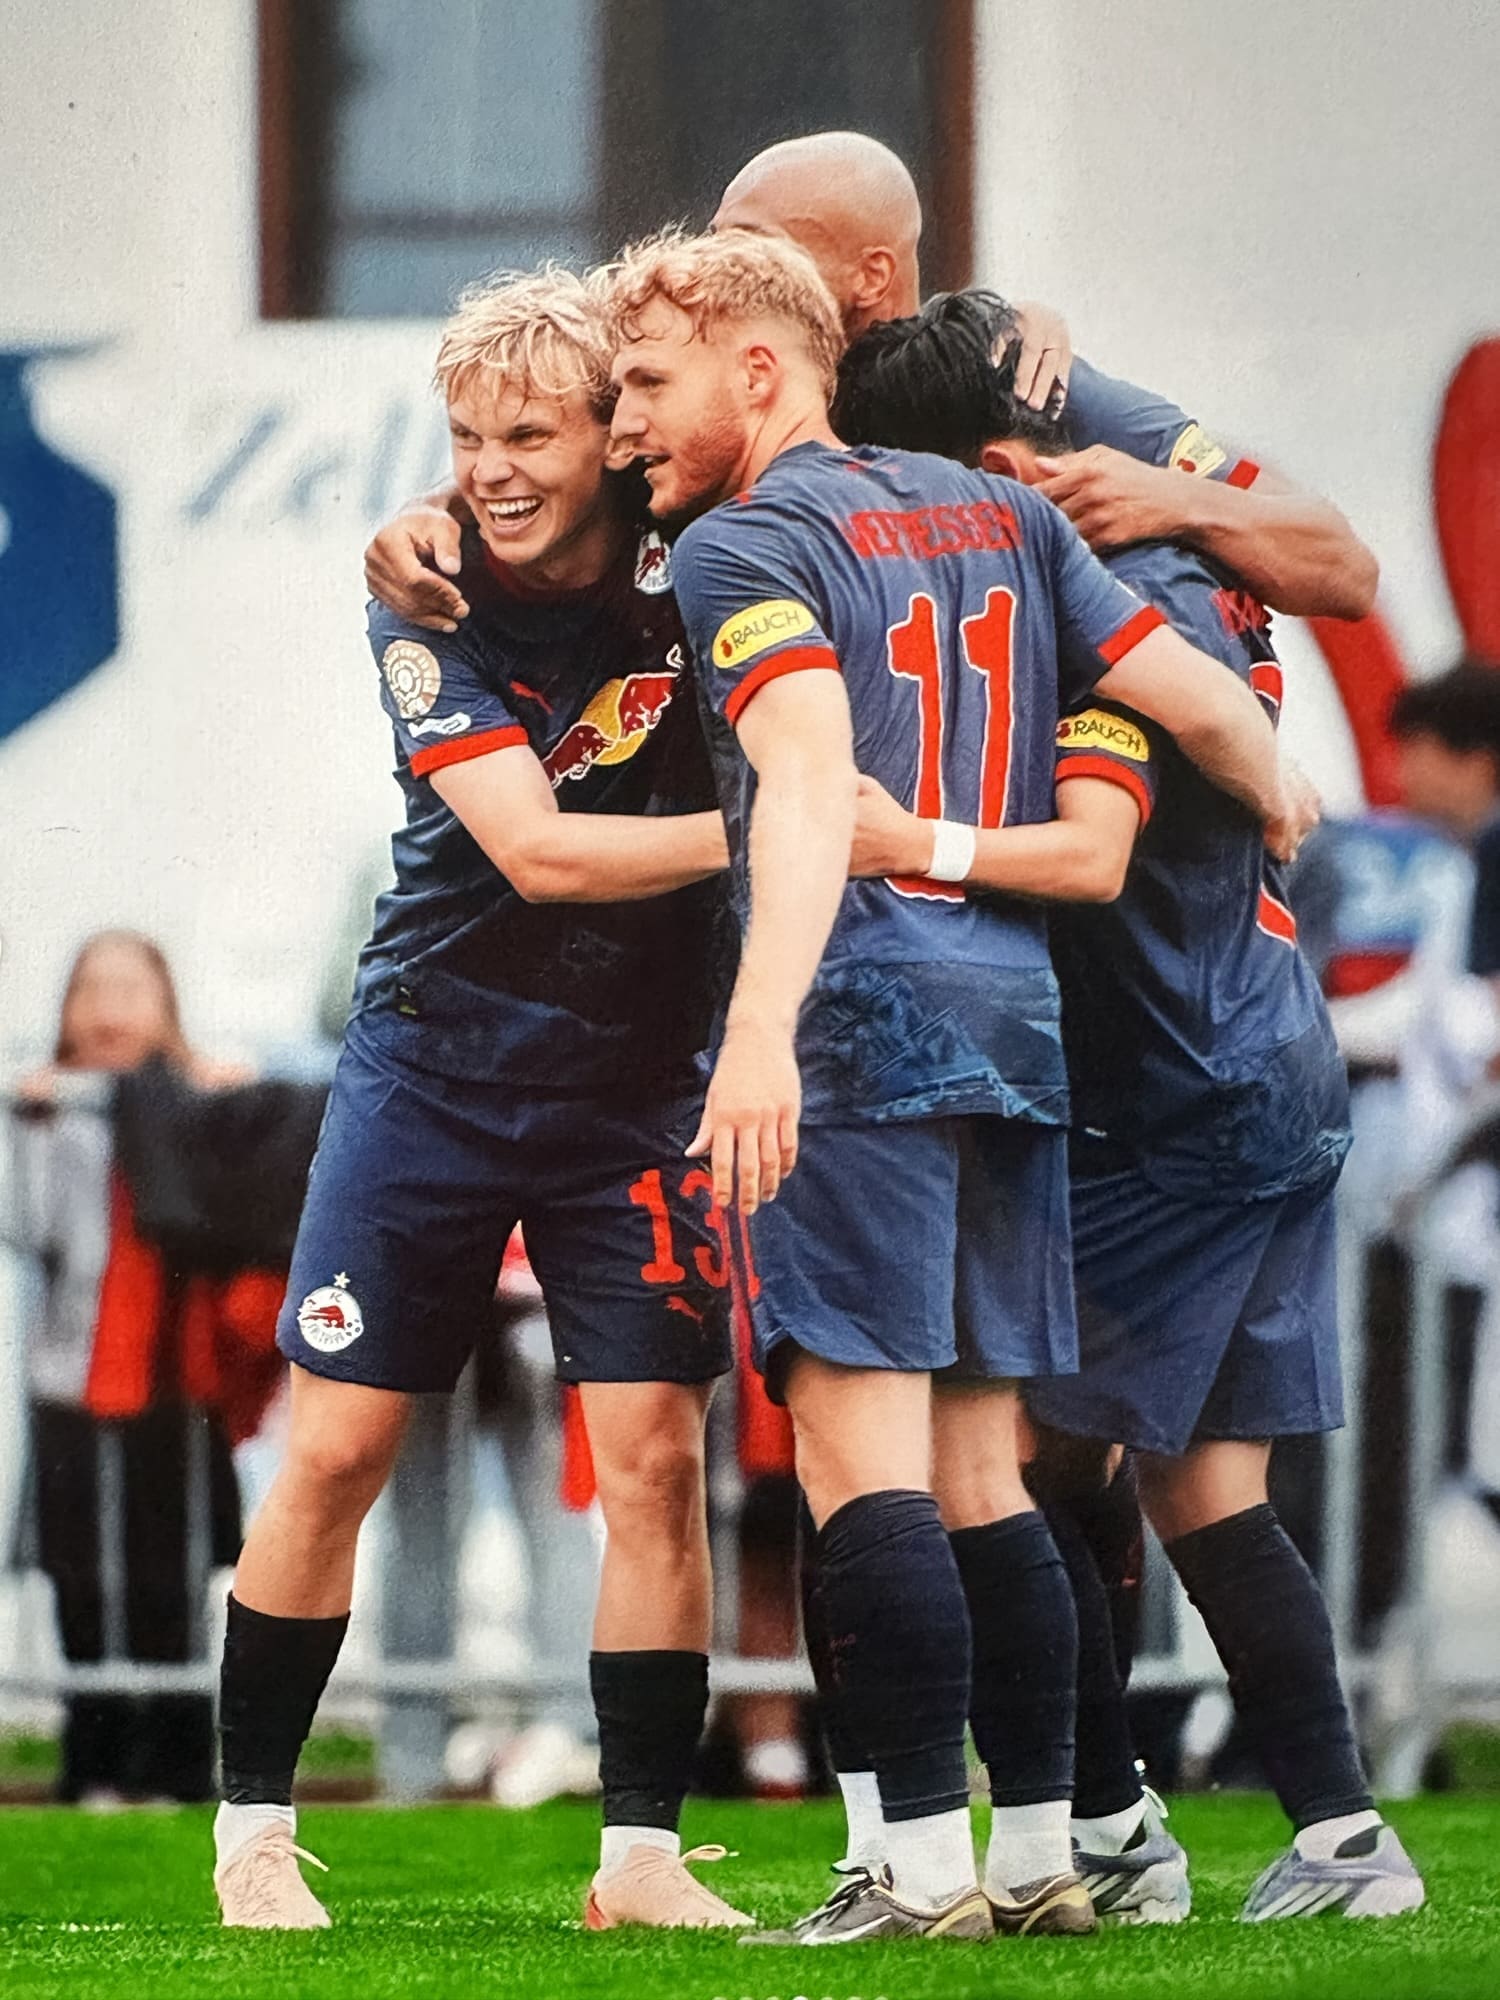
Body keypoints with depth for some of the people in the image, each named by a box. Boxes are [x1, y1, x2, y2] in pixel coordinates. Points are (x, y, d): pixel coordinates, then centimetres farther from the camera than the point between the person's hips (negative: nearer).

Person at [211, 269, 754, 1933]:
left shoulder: (691, 561, -9)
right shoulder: (428, 609, -14)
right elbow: (536, 851, -22)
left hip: (634, 1078, 1)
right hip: (437, 1058, -1)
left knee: (654, 1455, -6)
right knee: (336, 1449, -1)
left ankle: (639, 1855, 1)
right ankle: (252, 1824, 12)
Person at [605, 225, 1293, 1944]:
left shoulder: (744, 545, -5)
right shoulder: (1000, 515, 16)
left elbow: (811, 779, -21)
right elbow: (1200, 702, 12)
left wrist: (761, 1027, -34)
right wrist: (1282, 809, 35)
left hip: (859, 1021, -7)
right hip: (1018, 1009, 7)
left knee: (858, 1447, -8)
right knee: (978, 1465, 11)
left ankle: (924, 1864, -13)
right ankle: (1040, 1852, 10)